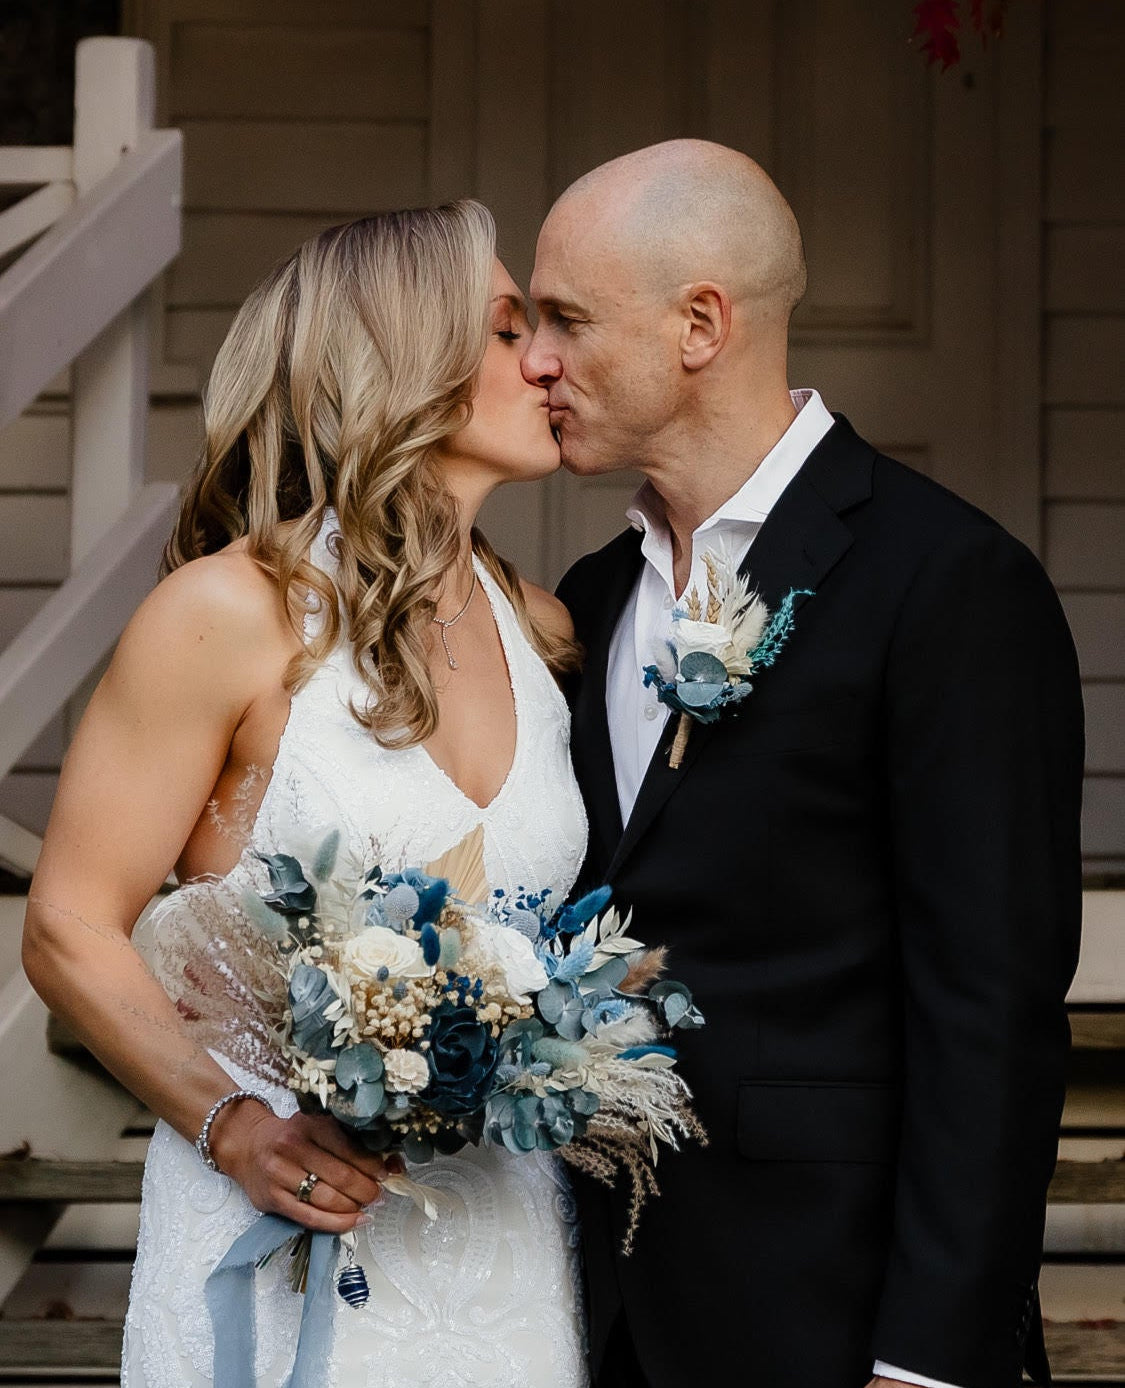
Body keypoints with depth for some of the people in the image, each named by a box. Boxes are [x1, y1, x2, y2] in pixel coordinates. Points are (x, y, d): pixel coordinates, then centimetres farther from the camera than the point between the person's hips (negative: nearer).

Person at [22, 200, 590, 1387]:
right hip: (287, 1240, -5)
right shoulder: (233, 613, -9)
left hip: (505, 1243, 5)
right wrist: (234, 1127, -19)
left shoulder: (543, 632, 8)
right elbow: (69, 931, -7)